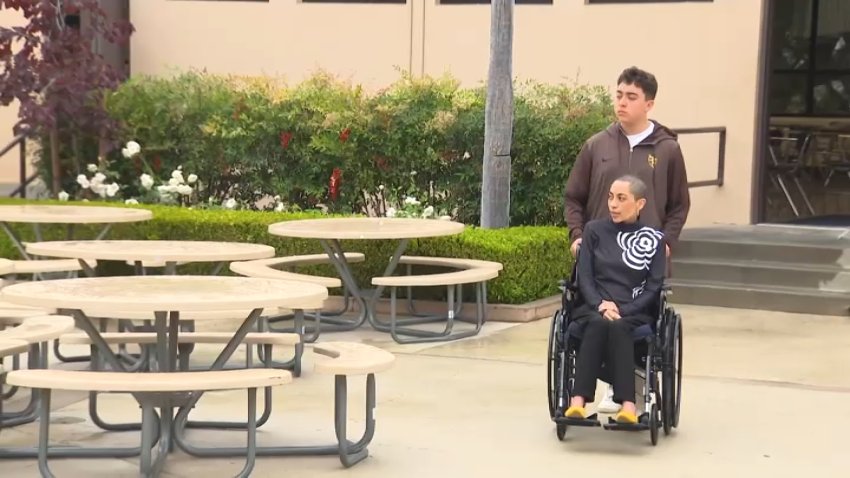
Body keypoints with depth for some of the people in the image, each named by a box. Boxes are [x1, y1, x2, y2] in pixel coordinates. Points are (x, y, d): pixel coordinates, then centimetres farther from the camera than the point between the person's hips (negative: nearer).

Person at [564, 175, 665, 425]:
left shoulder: (654, 240, 8)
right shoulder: (595, 230, 12)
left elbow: (653, 287, 2)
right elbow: (584, 276, 5)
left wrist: (622, 310, -13)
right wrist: (600, 304, -14)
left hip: (634, 312, -1)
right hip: (594, 307, 1)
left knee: (617, 326, -36)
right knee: (598, 323, -35)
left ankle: (628, 403, -45)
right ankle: (578, 399, -47)